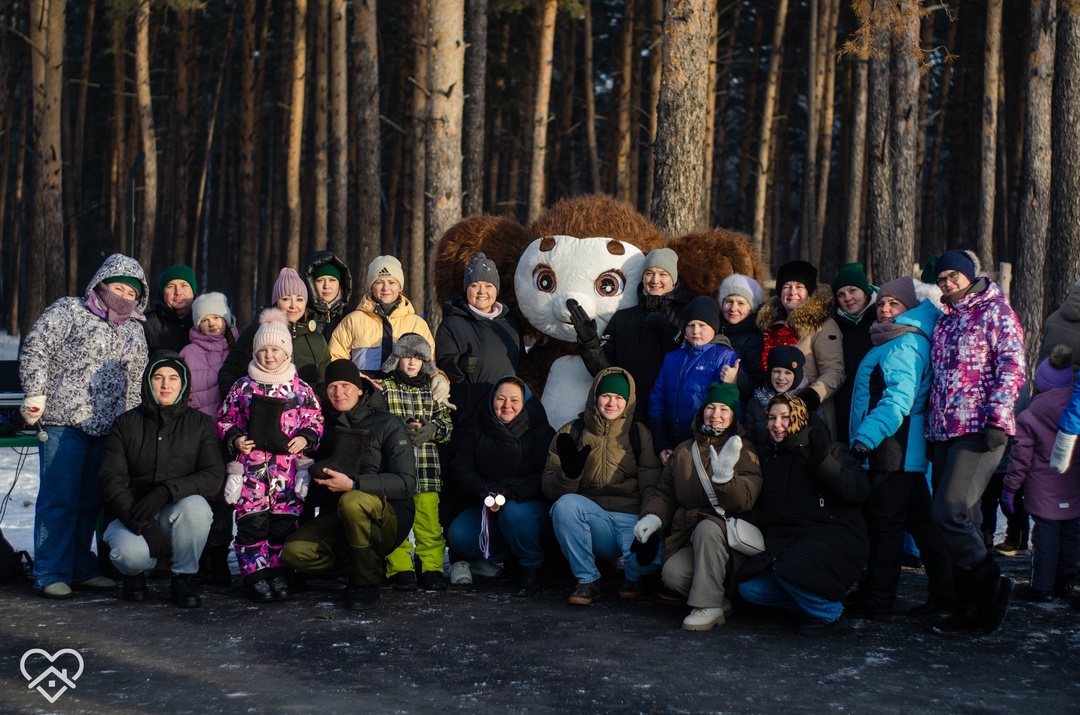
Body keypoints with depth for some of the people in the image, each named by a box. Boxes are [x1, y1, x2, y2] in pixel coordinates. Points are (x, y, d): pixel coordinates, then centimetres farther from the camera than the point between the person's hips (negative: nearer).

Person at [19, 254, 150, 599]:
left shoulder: (134, 331, 18)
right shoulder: (69, 311, 1)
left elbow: (135, 382, 22)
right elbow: (35, 349, -6)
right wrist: (35, 395, -14)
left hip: (106, 428, 6)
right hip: (64, 421, -6)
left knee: (91, 501, 11)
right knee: (60, 498, -6)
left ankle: (81, 569, 21)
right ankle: (51, 574, 0)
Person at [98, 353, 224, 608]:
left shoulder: (201, 424, 4)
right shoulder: (126, 424, 4)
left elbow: (213, 476, -9)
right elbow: (111, 480, -6)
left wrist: (167, 491, -27)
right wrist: (141, 523, -22)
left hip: (178, 515, 1)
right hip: (130, 515, 0)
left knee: (195, 505, -33)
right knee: (130, 553, -33)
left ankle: (183, 578, -9)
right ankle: (135, 573, 8)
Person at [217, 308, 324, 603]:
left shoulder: (301, 389, 8)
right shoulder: (243, 387, 7)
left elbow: (315, 421, 12)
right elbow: (225, 419, 12)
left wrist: (305, 438, -6)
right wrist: (235, 439, -6)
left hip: (288, 470, 1)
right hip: (250, 468, -1)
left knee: (284, 523, 0)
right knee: (252, 522, -5)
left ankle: (279, 575, 10)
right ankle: (256, 575, 1)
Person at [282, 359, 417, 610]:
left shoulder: (388, 425, -4)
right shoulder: (326, 426, 12)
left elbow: (406, 482, -16)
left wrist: (353, 484, -26)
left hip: (388, 519, -5)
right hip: (336, 517, 5)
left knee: (352, 501, -38)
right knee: (294, 551, -22)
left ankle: (367, 582, -17)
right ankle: (375, 565, -2)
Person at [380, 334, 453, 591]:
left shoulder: (433, 389, 17)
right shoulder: (384, 387, 9)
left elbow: (447, 425, 13)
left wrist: (432, 429, -8)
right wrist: (400, 429, -14)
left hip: (427, 466, 2)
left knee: (429, 521, -4)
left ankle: (432, 568, 3)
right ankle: (400, 570, 1)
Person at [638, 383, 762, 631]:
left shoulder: (744, 453, 1)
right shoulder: (684, 451, 13)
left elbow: (744, 502, -14)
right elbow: (665, 494, 14)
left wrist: (725, 474, -31)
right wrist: (652, 517, -6)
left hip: (726, 537, -3)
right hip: (688, 539, 3)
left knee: (707, 526, -37)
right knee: (672, 573, -28)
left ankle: (709, 606, -26)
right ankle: (720, 601, -1)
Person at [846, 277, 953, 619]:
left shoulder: (906, 345, -13)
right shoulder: (891, 343, 18)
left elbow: (898, 400, -23)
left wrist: (866, 437, -27)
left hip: (895, 450, -10)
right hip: (906, 452, 10)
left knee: (884, 524, -5)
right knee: (920, 522, 13)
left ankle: (876, 600, 1)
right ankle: (943, 592, 19)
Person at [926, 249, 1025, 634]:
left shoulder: (995, 311, 0)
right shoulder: (943, 320, 21)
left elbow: (1011, 367, -9)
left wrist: (997, 419, -18)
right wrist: (931, 426, 18)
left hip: (979, 430, -7)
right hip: (944, 431, 7)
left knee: (950, 511, -16)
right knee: (961, 519, 7)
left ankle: (991, 586, 0)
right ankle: (969, 608, 13)